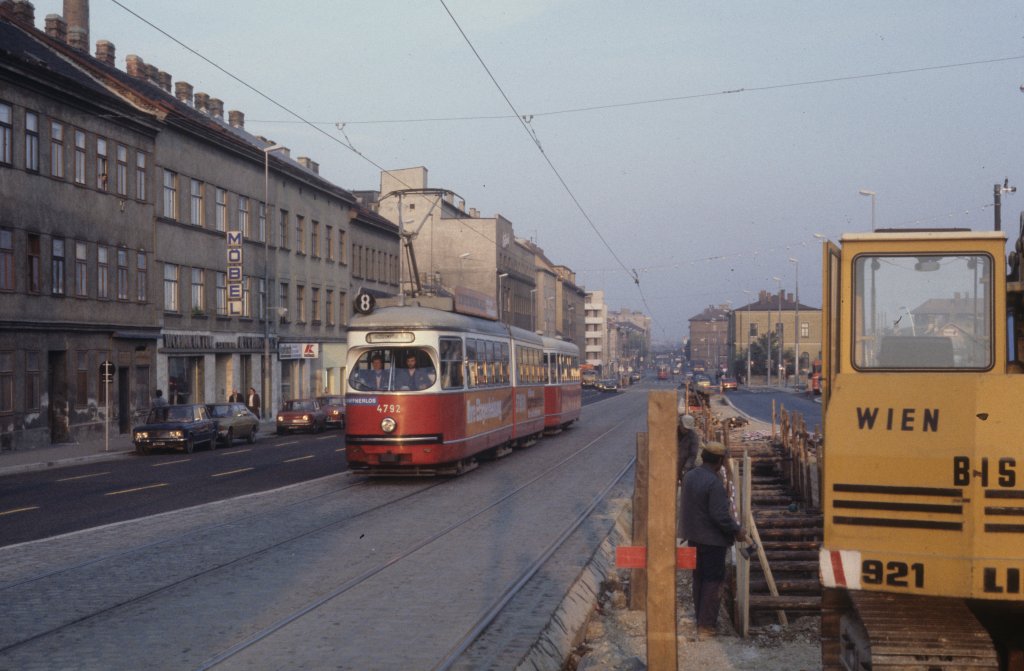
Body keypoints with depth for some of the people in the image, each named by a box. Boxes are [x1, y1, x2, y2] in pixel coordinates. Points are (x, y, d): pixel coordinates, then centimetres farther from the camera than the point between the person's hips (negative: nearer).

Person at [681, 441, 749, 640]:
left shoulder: (689, 476, 4)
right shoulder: (714, 483, -23)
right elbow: (720, 515, -25)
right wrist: (737, 531, -11)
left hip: (693, 537, 8)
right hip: (712, 540, -8)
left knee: (699, 578, 18)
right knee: (713, 581, 1)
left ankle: (701, 619, 28)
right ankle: (705, 625, 3)